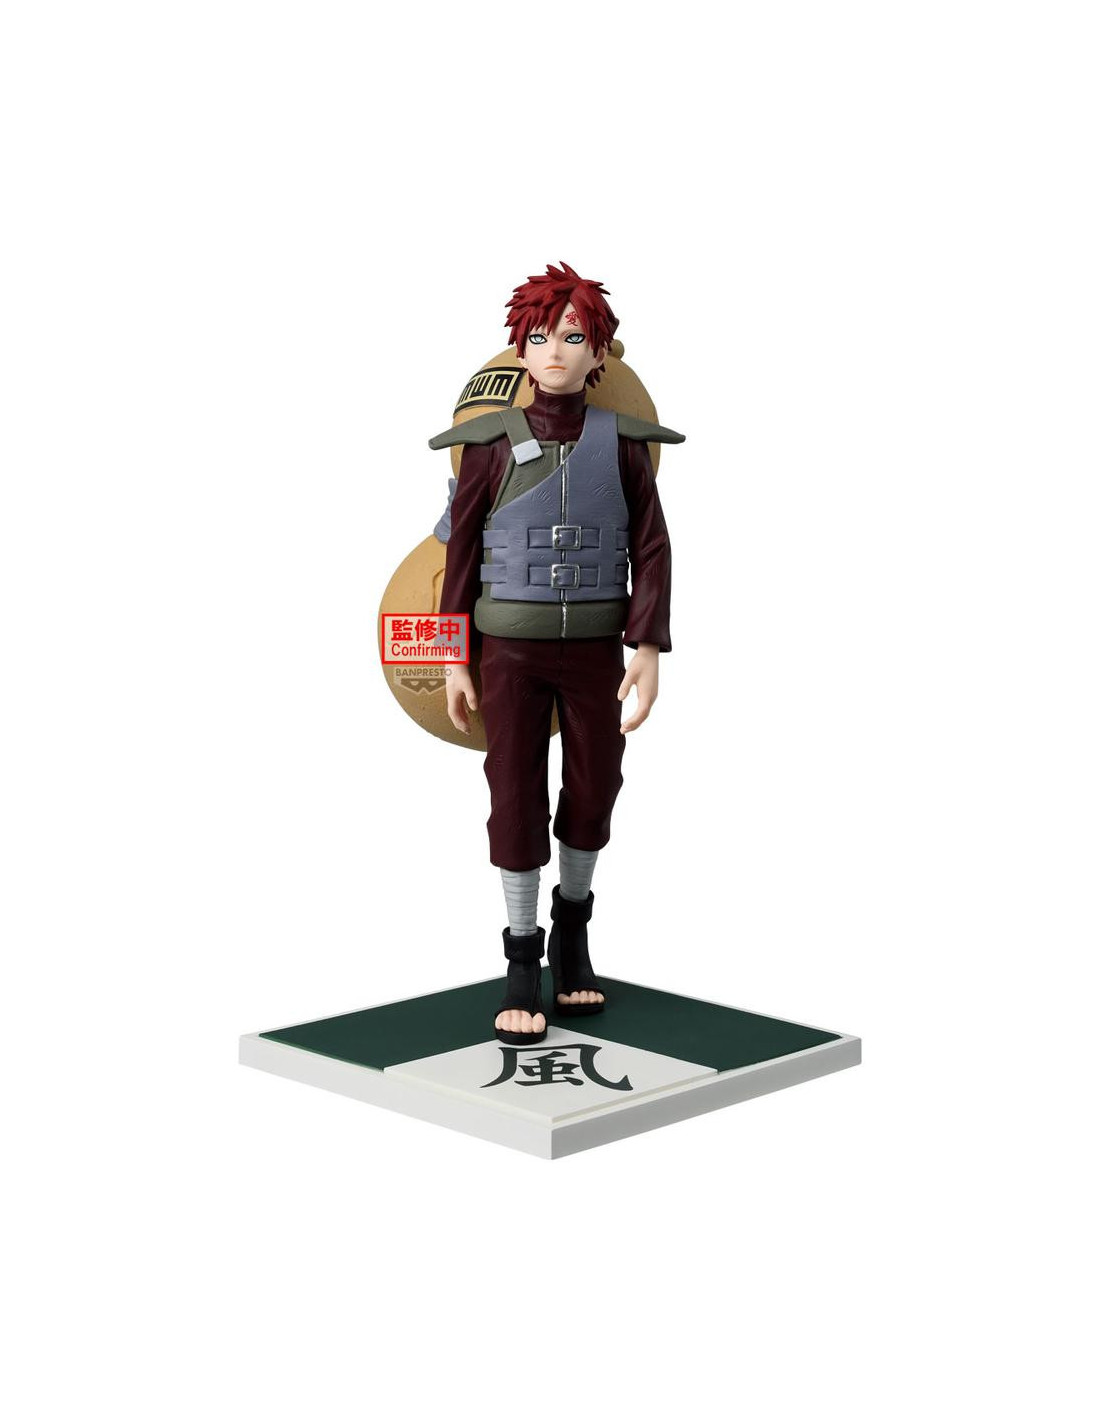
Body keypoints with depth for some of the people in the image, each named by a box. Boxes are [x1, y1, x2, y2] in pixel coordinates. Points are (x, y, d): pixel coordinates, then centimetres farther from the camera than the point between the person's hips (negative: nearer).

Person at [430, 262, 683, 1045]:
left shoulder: (622, 444, -3)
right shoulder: (492, 442, -5)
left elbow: (651, 550, -2)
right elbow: (462, 551, 0)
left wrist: (649, 649, -12)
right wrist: (453, 659, -2)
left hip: (595, 648, 1)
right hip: (512, 648, -1)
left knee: (594, 791, 10)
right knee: (516, 799, -2)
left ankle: (573, 918, 36)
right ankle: (524, 959, 11)